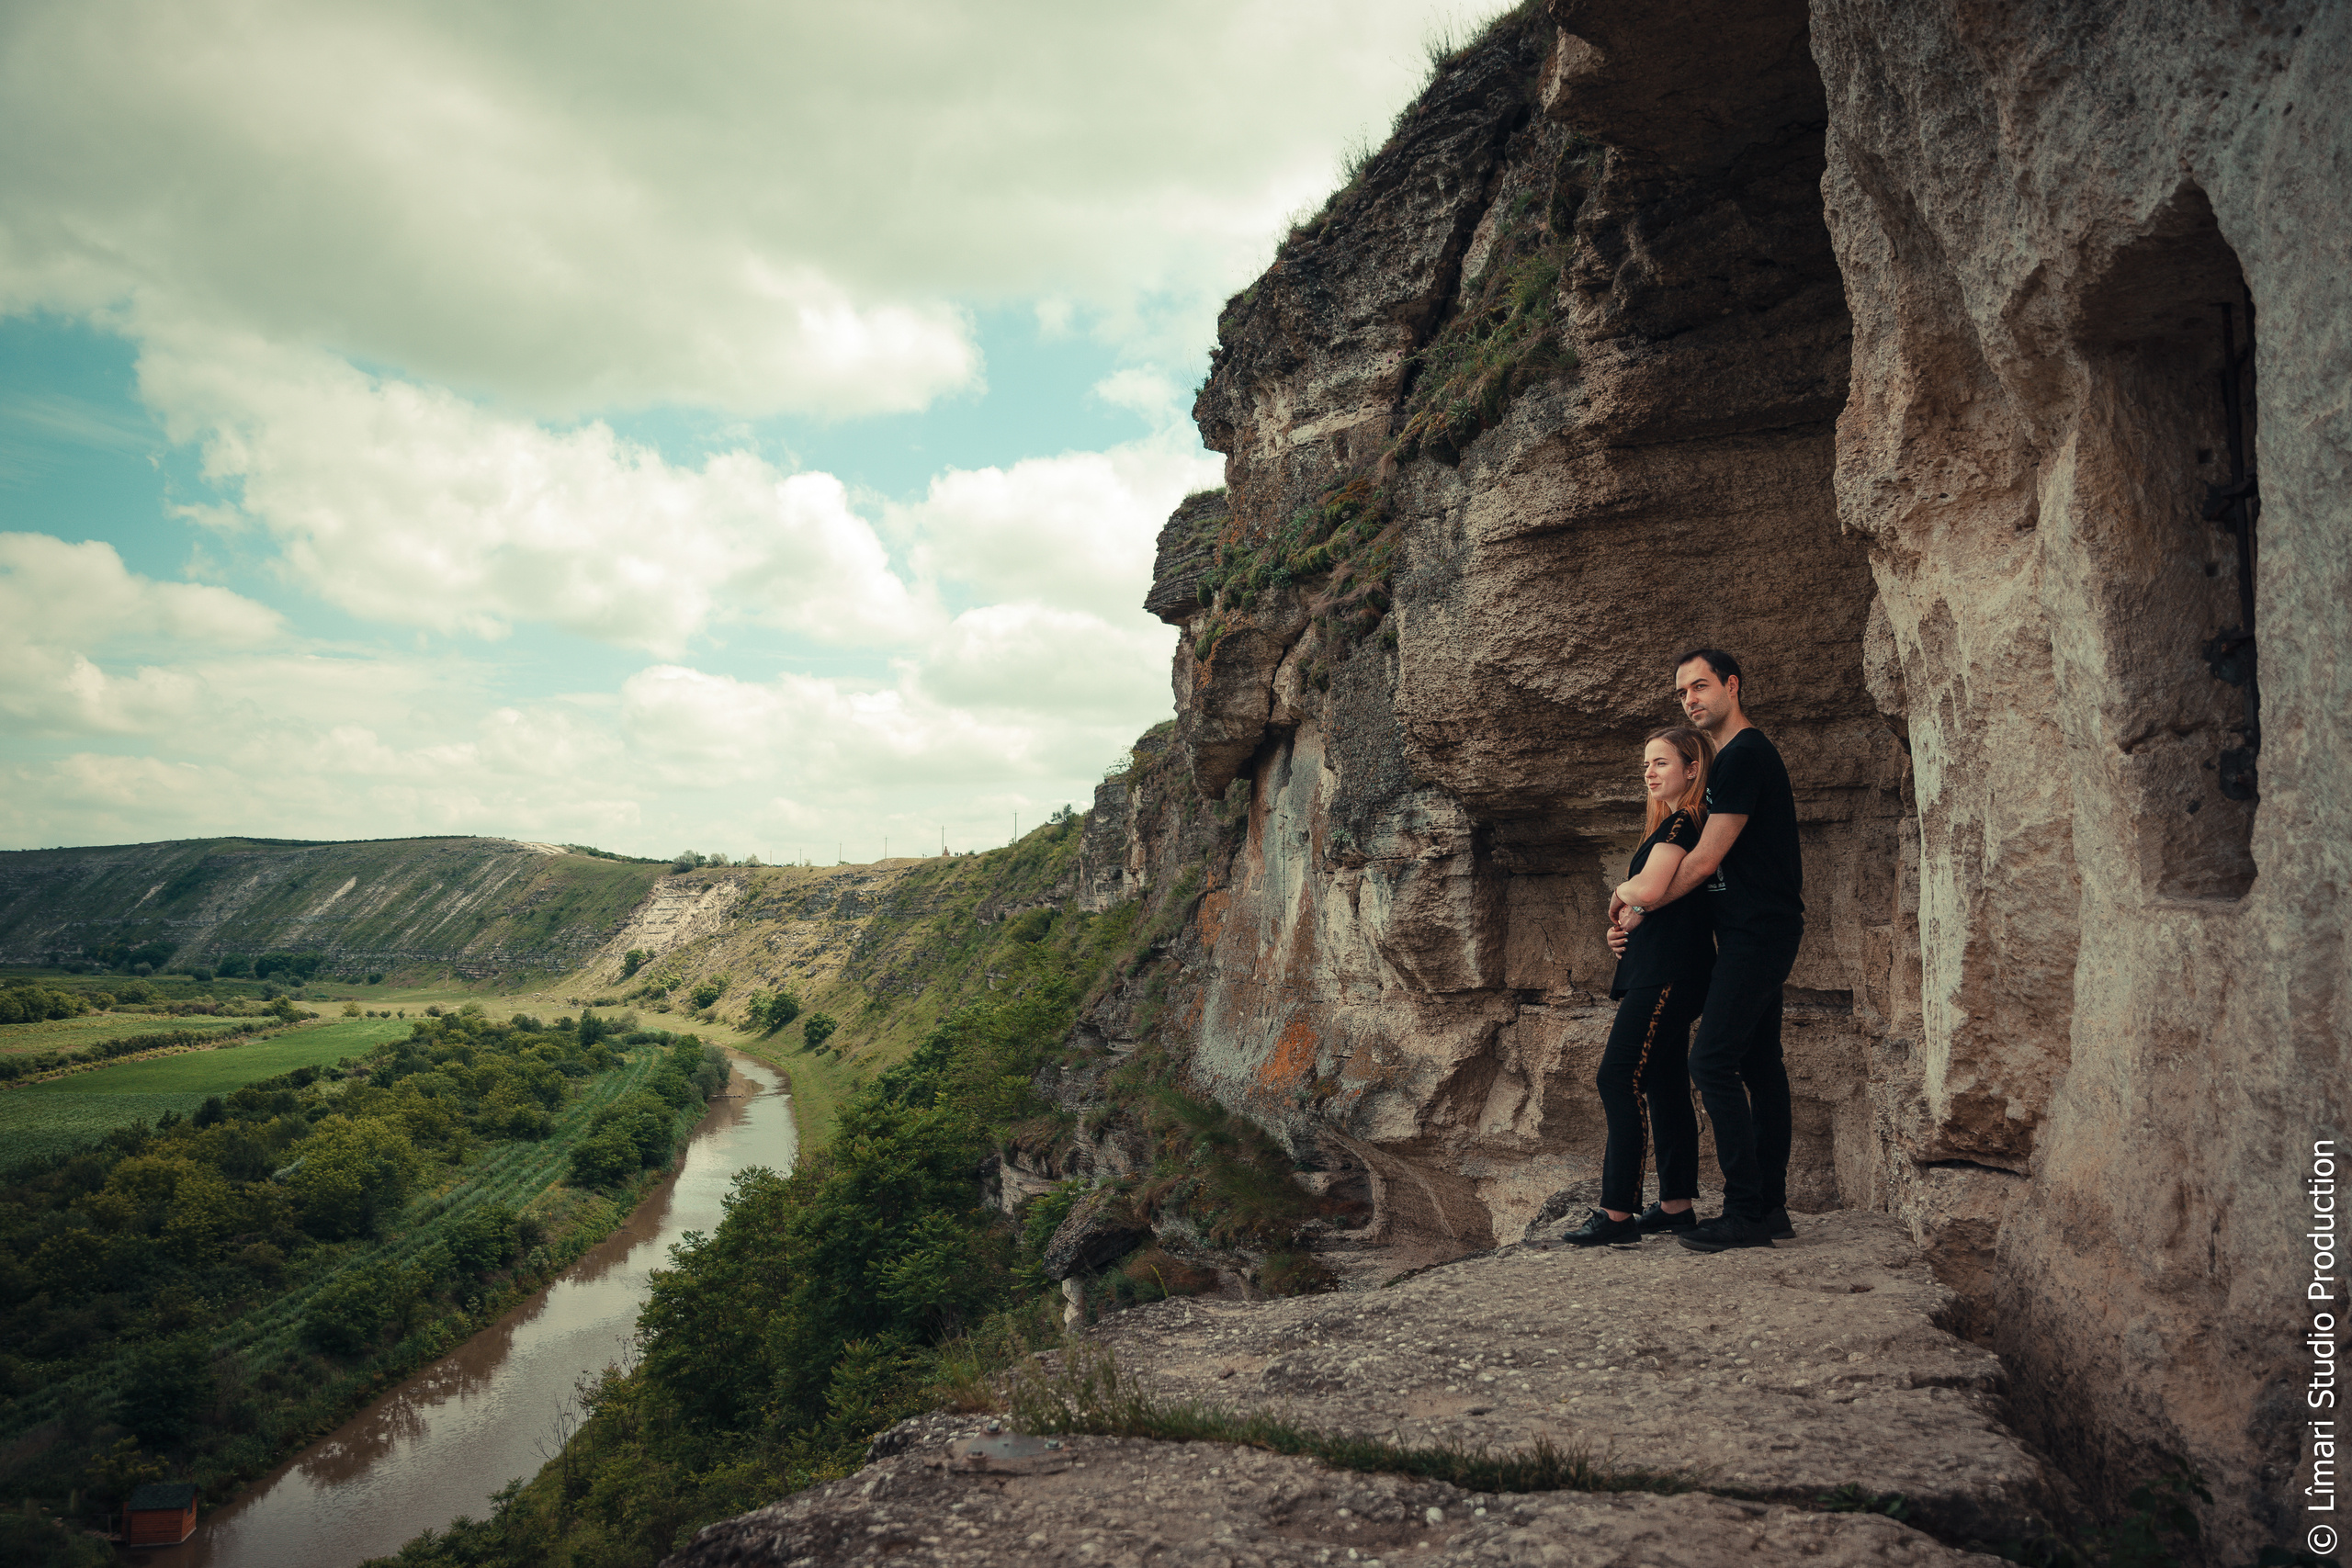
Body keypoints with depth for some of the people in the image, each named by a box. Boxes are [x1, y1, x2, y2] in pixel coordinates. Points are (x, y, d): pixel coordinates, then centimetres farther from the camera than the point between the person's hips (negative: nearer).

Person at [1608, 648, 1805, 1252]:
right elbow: (1716, 863, 24)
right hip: (1763, 931, 11)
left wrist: (1641, 908, -4)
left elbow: (1706, 860, -16)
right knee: (1759, 1063, 10)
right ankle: (1771, 1208, 14)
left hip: (1757, 931, -11)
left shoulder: (1745, 755, -14)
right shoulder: (1741, 757, 19)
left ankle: (1745, 1213, -9)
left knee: (1713, 1061, -12)